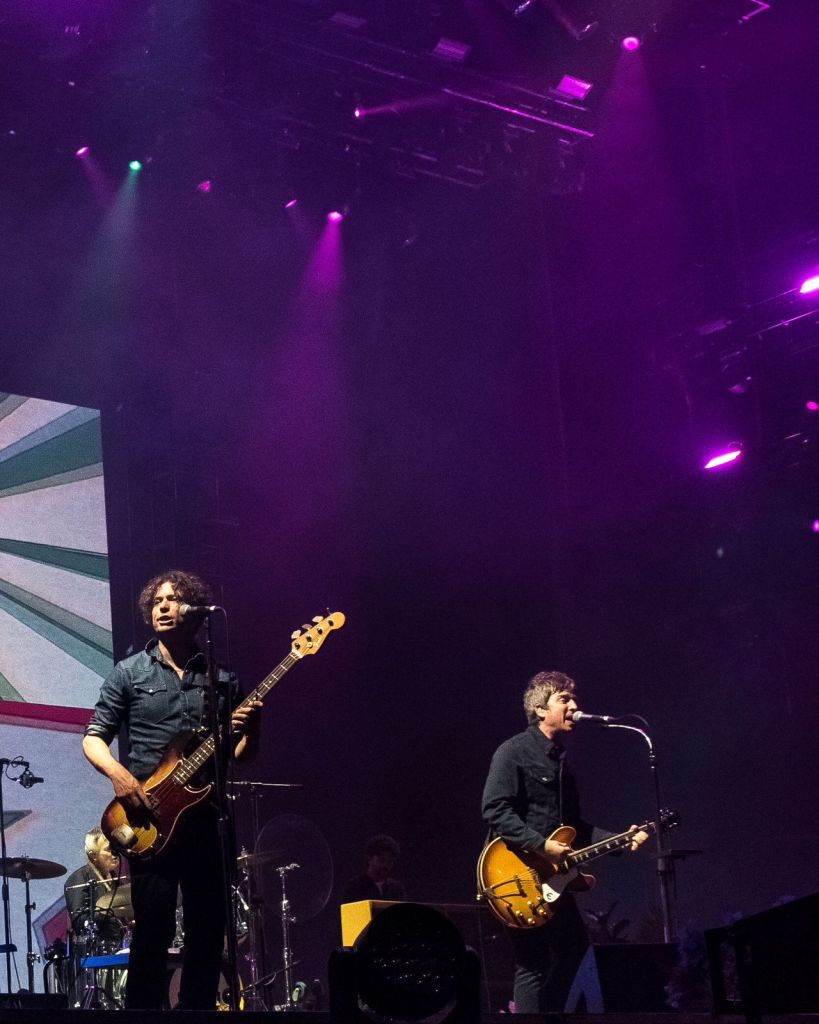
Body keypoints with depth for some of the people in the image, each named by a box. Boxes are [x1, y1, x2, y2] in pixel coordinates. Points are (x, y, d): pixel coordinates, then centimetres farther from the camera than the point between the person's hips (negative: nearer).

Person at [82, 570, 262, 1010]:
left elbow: (241, 754, 17)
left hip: (208, 817, 3)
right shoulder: (129, 673, 7)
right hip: (150, 821, -3)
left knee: (208, 930, 4)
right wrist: (118, 773, -14)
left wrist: (248, 730, -6)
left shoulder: (222, 679, 13)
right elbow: (93, 737, 6)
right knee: (153, 929, -10)